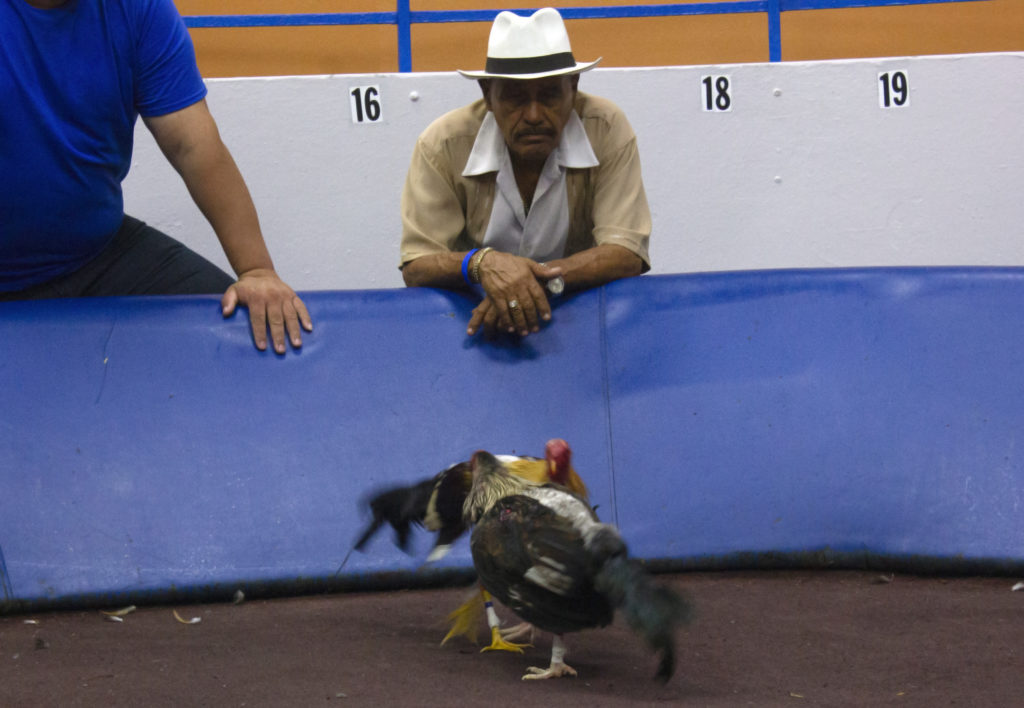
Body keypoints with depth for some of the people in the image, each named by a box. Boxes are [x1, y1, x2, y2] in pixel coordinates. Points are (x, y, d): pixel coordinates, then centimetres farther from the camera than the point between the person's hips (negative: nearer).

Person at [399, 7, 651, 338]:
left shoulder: (606, 130, -13)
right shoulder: (443, 146, -14)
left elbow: (627, 255, -17)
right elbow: (415, 267, -14)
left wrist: (541, 277, -34)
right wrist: (482, 264, -36)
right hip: (474, 322, 0)